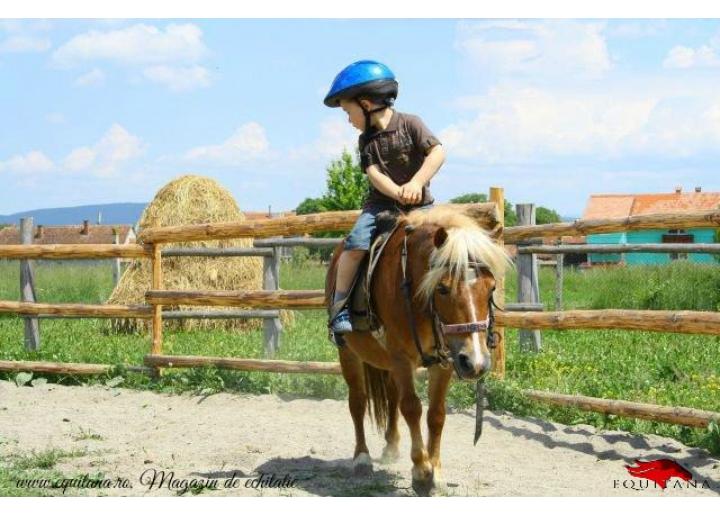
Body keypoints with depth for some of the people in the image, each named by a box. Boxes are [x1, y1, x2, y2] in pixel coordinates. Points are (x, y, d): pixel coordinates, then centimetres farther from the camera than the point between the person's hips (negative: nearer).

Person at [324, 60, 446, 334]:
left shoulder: (410, 124, -3)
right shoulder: (366, 140, 7)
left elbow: (438, 152, -14)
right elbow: (374, 173, -7)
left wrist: (416, 183, -27)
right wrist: (397, 193, -27)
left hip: (419, 204, -2)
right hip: (381, 203, 2)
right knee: (355, 245, -20)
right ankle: (340, 307, -13)